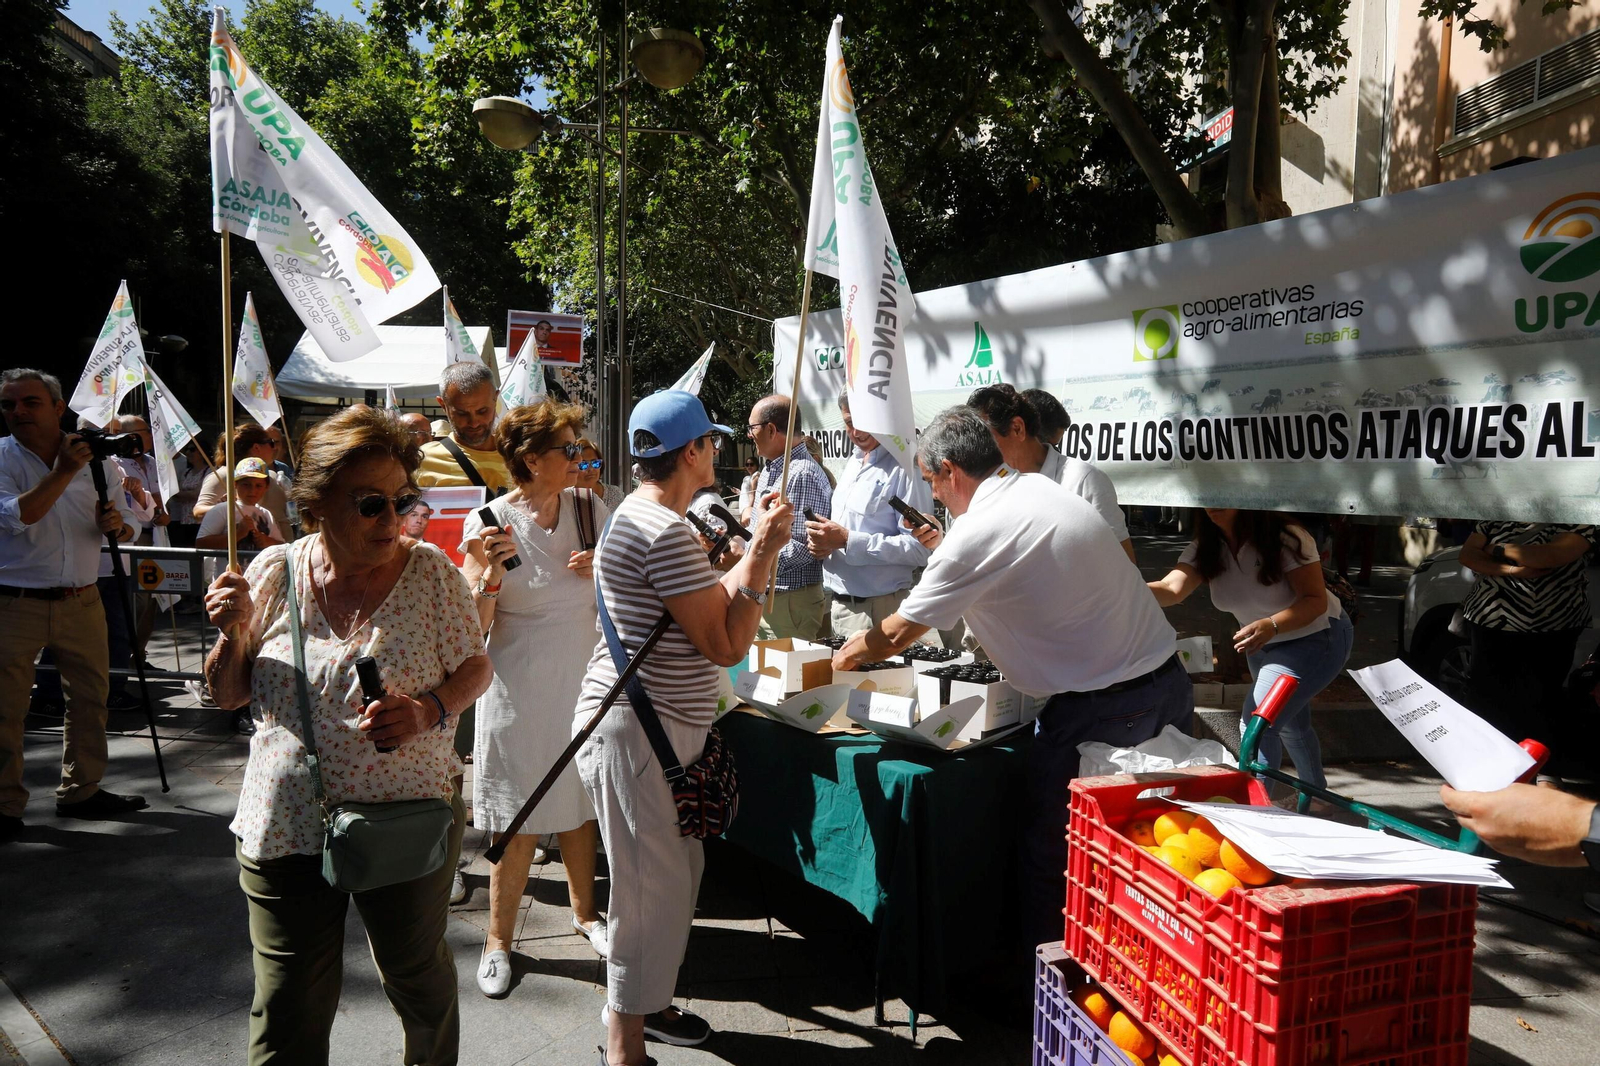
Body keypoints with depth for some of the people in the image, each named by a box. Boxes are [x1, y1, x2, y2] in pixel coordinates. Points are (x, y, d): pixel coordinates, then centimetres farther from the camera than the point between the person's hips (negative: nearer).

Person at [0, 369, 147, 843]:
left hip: (81, 603, 4)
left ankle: (81, 790, 27)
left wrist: (116, 524, -11)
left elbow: (130, 524, 11)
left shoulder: (94, 457, 5)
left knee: (90, 697, 12)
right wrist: (63, 471, -22)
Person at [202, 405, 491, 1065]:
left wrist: (429, 710, -20)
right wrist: (233, 634, -14)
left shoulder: (430, 571, -8)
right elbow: (226, 695, 6)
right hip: (285, 829, 1)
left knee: (420, 980, 19)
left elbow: (475, 668, 0)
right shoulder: (274, 572, -3)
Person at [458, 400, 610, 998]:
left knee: (579, 803, 17)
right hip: (521, 687, -4)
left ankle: (584, 912, 37)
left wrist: (605, 568, -8)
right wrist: (489, 571, -27)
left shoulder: (589, 509, 0)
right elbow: (476, 626, -10)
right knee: (518, 823, 4)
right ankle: (499, 939, 23)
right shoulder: (492, 523, -10)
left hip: (583, 680, 4)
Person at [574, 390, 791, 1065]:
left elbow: (711, 604, 16)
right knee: (650, 888, 1)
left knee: (676, 872, 21)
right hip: (635, 730, -11)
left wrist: (758, 547, 16)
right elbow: (727, 644, -20)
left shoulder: (646, 517, 13)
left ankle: (646, 1002, 39)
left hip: (661, 725, 11)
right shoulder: (664, 530, -22)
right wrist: (763, 552, -15)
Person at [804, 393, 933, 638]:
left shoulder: (905, 467, -14)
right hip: (839, 605, 8)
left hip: (877, 610, -8)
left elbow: (919, 548, -22)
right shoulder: (853, 463, 14)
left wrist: (848, 540, -23)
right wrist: (822, 541, 2)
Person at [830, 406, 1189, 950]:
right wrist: (944, 550, 24)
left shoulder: (978, 532, -16)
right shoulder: (1042, 487, 8)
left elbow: (896, 635, -6)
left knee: (1047, 849, 7)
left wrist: (846, 656, 12)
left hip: (1102, 711, -9)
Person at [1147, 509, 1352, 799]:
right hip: (1263, 644, 7)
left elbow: (1317, 600, -27)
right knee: (1288, 724, 26)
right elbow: (1172, 588, -31)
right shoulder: (1205, 548, -13)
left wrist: (1272, 625, -46)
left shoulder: (1285, 538, -27)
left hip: (1314, 637, -7)